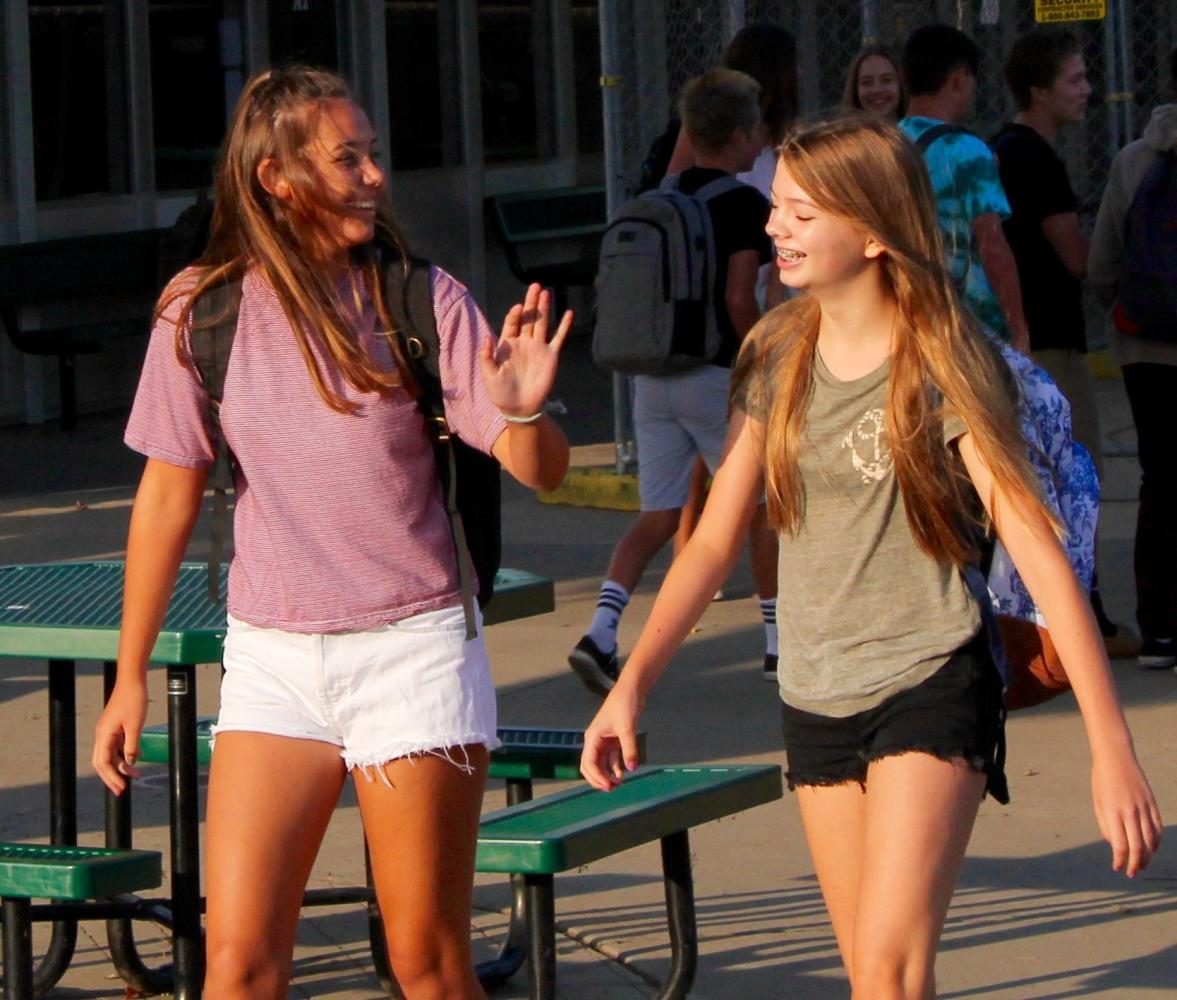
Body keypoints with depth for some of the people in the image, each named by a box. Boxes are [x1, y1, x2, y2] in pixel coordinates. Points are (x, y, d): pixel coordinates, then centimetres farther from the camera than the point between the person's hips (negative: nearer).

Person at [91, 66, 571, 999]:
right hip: (272, 658, 1)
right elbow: (169, 495, 7)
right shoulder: (202, 312, -2)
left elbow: (540, 472, -5)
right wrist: (130, 678, 9)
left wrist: (523, 411, -29)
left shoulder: (422, 300, -4)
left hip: (413, 649, -1)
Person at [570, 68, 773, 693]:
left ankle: (600, 634, -11)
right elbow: (739, 300, -16)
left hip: (653, 377, 6)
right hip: (717, 377, -6)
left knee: (658, 515, 7)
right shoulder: (742, 203, -10)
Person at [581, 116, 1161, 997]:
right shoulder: (777, 357, 3)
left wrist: (1111, 748, -22)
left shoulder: (943, 362, -12)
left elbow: (1040, 553, -16)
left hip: (931, 691, -5)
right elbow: (715, 539, 8)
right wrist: (632, 684, -1)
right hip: (817, 701, 6)